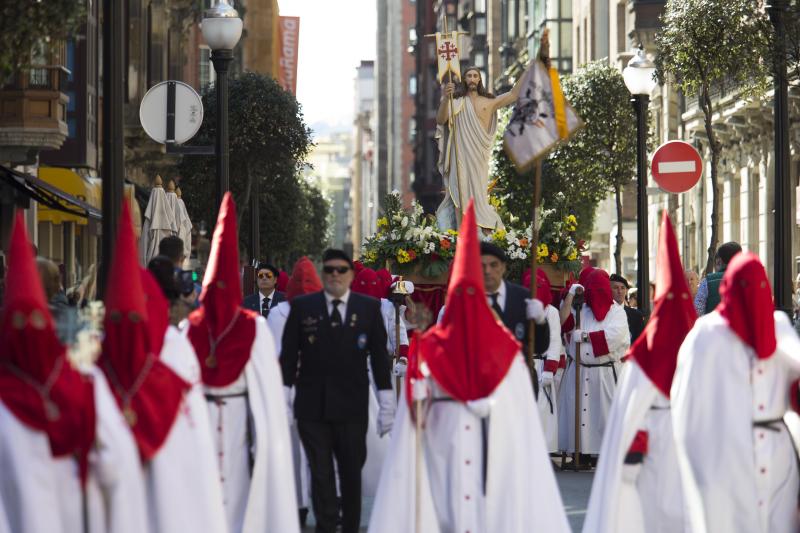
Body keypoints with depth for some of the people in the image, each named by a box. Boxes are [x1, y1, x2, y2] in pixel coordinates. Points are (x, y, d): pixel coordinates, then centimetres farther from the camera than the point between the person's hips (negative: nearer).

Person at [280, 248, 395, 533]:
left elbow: (379, 355, 4)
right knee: (320, 473, 2)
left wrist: (387, 404, 1)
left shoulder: (369, 307, 4)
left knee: (352, 474, 8)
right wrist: (283, 398, -2)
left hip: (352, 406, 0)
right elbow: (288, 354, 3)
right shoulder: (302, 306, 3)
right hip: (312, 405, 0)